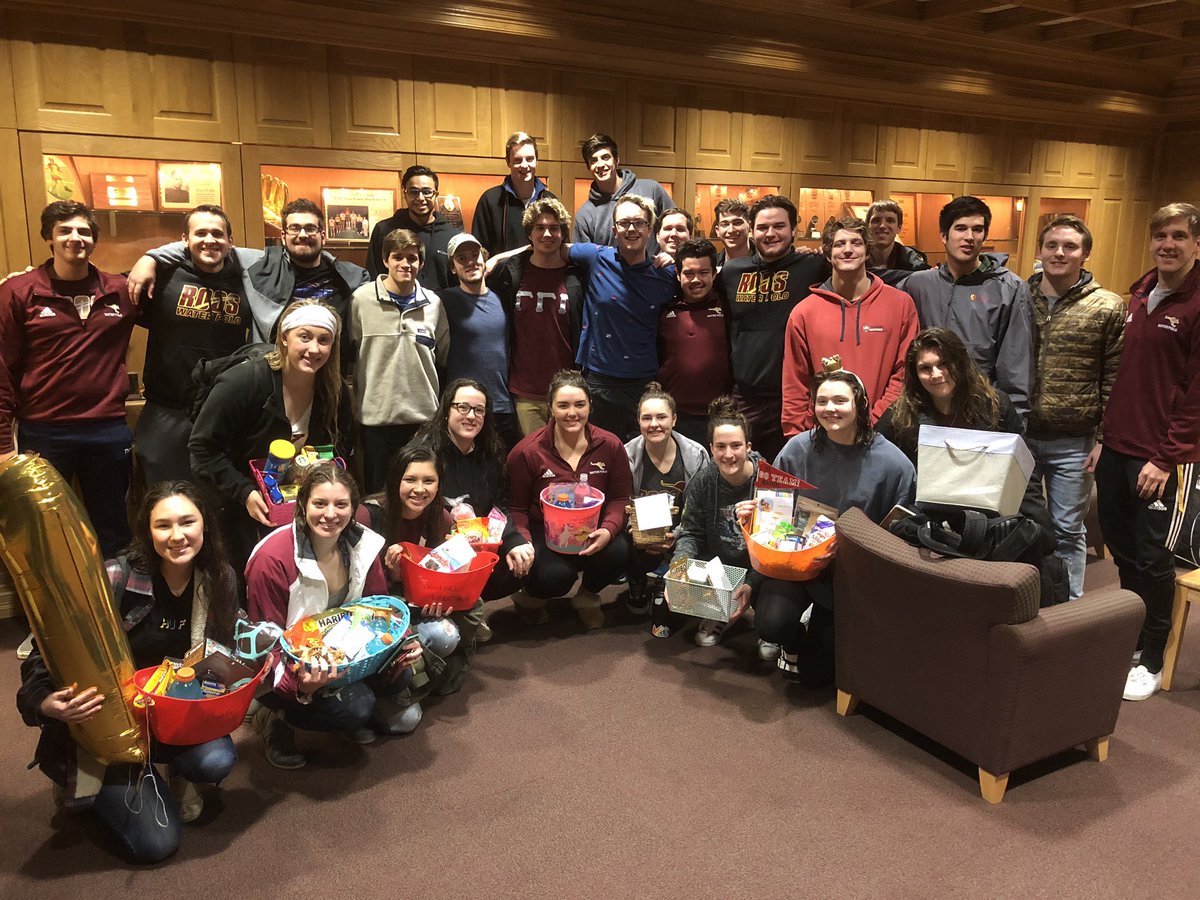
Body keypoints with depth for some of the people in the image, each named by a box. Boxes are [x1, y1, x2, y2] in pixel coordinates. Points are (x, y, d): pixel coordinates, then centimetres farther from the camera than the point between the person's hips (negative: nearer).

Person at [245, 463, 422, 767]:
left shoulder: (363, 545, -8)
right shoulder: (272, 560, -24)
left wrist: (399, 646, -19)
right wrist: (300, 684, -37)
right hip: (289, 664, -5)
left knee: (398, 677, -20)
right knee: (355, 707, -26)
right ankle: (277, 718, -1)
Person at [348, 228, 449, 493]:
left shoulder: (433, 303, 5)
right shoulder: (362, 299, -4)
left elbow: (443, 355, 14)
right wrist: (357, 396, 3)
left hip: (424, 414, 2)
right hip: (377, 415, -2)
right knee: (378, 494, 10)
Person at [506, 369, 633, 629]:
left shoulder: (610, 445, -4)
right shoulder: (526, 452, -10)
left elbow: (620, 497, 0)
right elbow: (516, 508, -2)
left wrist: (608, 530, -21)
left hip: (592, 532, 3)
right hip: (544, 532, -2)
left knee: (618, 551, -30)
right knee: (556, 576, -32)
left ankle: (587, 596, 7)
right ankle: (529, 596, 10)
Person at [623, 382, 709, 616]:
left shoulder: (696, 455, -6)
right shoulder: (627, 455, -5)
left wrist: (677, 535, -20)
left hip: (680, 538, 1)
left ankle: (662, 581, 10)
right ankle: (638, 584, 7)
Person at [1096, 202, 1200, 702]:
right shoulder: (1139, 296, 11)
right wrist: (1106, 436, 12)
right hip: (1118, 448, 6)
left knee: (1152, 557, 2)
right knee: (1121, 547, 14)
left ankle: (1151, 661, 17)